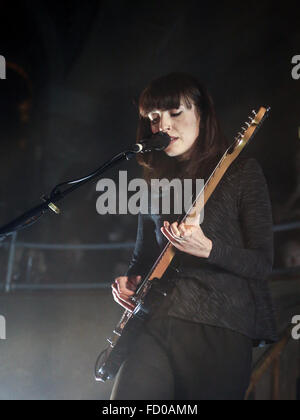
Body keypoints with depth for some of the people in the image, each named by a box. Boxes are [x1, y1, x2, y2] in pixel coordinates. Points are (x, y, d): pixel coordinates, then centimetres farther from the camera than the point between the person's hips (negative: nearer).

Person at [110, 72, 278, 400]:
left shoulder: (241, 172, 2)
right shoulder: (156, 182, 15)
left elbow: (263, 263, -3)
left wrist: (207, 249, -20)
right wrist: (128, 282, 2)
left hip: (221, 329, -3)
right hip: (157, 322, 4)